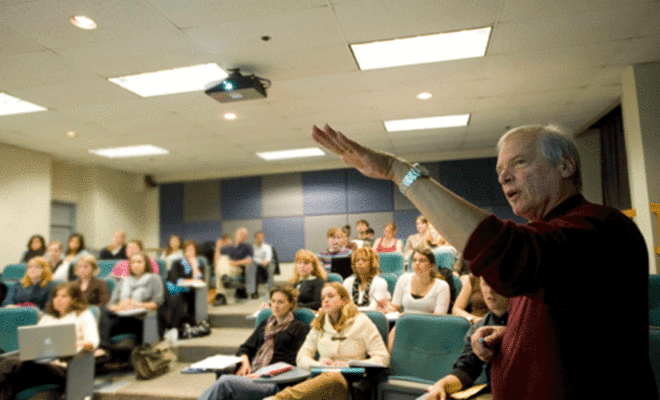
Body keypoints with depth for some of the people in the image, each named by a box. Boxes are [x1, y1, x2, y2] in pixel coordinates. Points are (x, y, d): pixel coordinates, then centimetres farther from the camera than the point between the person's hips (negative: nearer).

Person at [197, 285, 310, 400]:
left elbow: (293, 362, -2)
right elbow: (246, 347, 24)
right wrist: (244, 359, 0)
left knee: (225, 382, -29)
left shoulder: (300, 328, 9)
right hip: (252, 372, 5)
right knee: (224, 379, -30)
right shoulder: (265, 324, 27)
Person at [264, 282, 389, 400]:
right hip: (322, 377, 3)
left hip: (349, 381, -3)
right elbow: (301, 357, 18)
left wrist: (350, 365, -9)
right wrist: (317, 364, -5)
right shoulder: (319, 325, 21)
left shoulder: (360, 322, 8)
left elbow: (382, 358, 3)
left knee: (334, 377, -41)